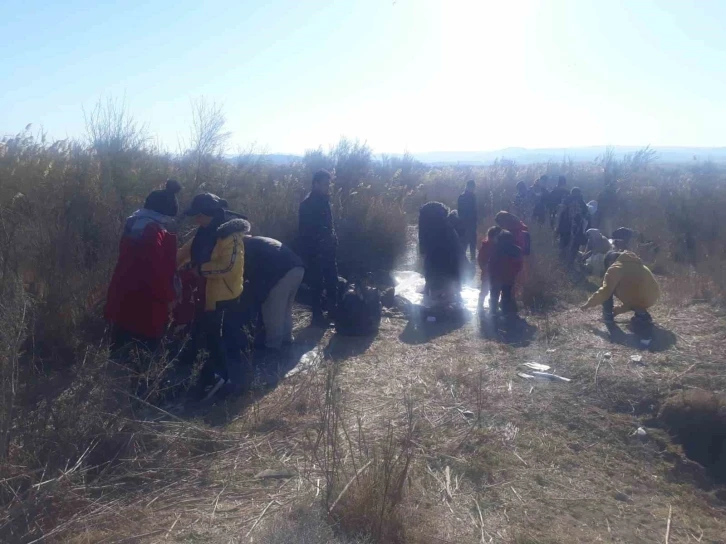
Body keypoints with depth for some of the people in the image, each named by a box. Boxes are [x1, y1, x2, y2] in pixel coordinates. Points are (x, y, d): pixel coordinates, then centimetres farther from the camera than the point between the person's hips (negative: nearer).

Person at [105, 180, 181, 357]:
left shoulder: (135, 226, 9)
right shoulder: (153, 234, -21)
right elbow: (156, 272, -23)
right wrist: (169, 296, -10)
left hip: (124, 302, 9)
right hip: (144, 308, -9)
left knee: (122, 351, 20)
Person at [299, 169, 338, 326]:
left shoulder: (324, 201, 12)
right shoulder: (308, 204, -13)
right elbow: (306, 231, -17)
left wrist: (333, 242, 10)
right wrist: (315, 249, -18)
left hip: (327, 250, 8)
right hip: (315, 251, -8)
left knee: (332, 281, 14)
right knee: (317, 284, 1)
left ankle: (333, 312, 27)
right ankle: (317, 315, 12)